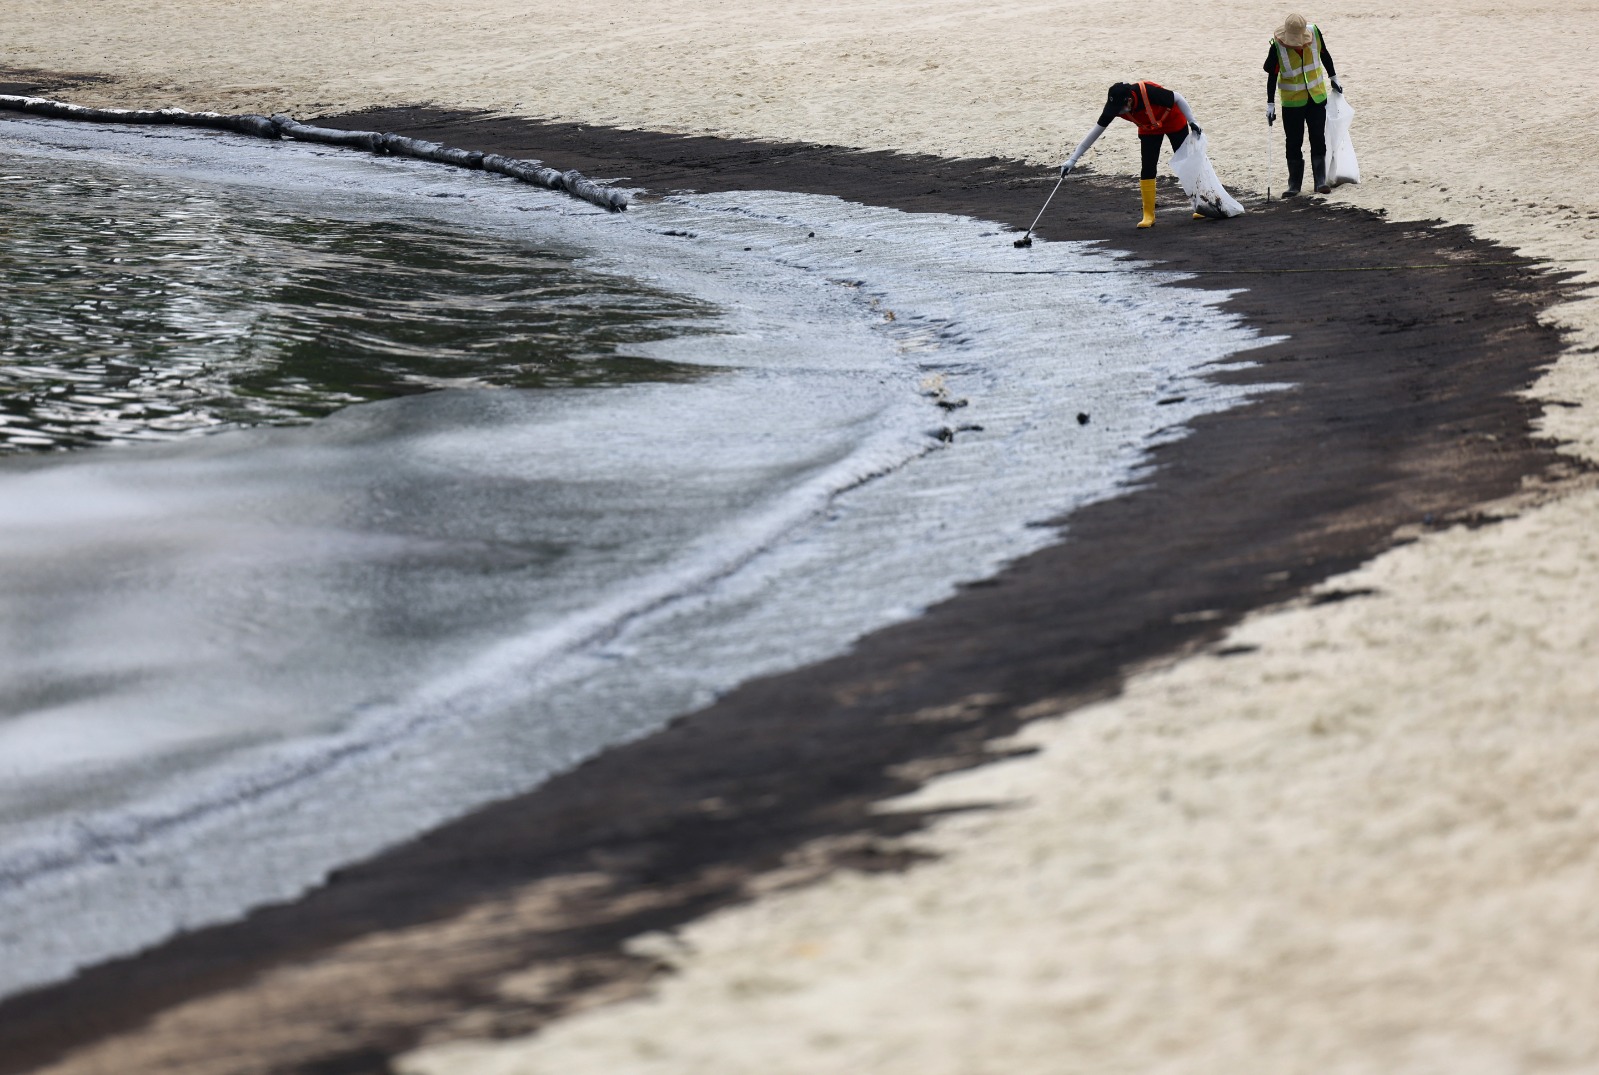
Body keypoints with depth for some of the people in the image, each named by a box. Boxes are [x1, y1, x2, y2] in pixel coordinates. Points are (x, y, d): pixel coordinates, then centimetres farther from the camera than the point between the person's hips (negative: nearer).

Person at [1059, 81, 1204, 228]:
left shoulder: (1149, 92, -41)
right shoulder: (1114, 105, -27)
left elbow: (1177, 98, -24)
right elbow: (1095, 132, -20)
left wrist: (1192, 122, -25)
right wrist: (1073, 159, -21)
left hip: (1174, 122, -3)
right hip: (1149, 129, 3)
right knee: (1148, 169, -7)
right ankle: (1149, 215, 3)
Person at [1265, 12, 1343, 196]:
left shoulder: (1314, 33, -13)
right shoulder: (1277, 45, -20)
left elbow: (1324, 55, 6)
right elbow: (1272, 76, -12)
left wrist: (1333, 77, 16)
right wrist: (1270, 104, -13)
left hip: (1317, 97, 2)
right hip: (1292, 102, -2)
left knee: (1318, 140, 1)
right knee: (1294, 143, 2)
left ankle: (1320, 181, 6)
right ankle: (1294, 184, 11)